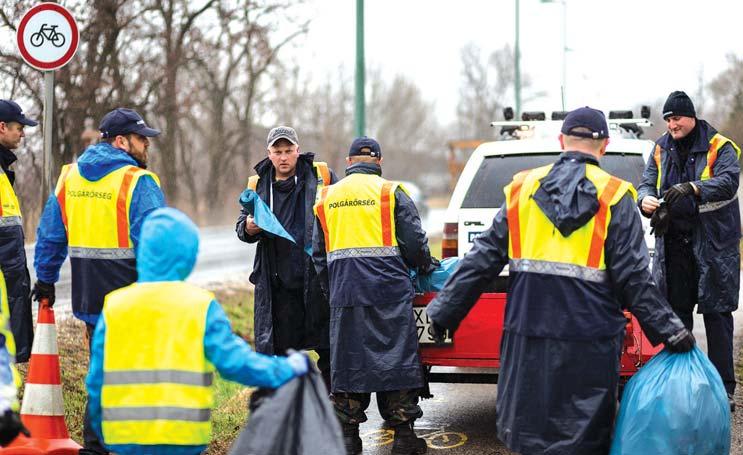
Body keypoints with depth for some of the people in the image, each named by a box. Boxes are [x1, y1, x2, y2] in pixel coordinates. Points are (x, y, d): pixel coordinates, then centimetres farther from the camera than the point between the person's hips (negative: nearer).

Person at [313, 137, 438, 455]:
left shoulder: (327, 197, 14)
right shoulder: (390, 192, 2)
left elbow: (319, 254, 17)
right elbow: (413, 242, -2)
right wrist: (425, 265, 18)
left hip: (343, 290, 3)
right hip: (387, 287, -3)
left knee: (347, 360, 8)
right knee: (395, 357, 2)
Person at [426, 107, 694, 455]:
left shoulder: (523, 188, 7)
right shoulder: (614, 197, -2)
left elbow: (482, 260, 6)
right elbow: (632, 276, -7)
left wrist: (443, 311, 11)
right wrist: (668, 329, -3)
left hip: (527, 330, 3)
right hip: (588, 338, -3)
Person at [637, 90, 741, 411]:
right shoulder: (662, 149, 11)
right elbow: (647, 181, 6)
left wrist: (692, 188, -37)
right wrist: (646, 198, -19)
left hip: (714, 243, -5)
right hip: (674, 241, 5)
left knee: (716, 312, -5)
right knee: (676, 310, 9)